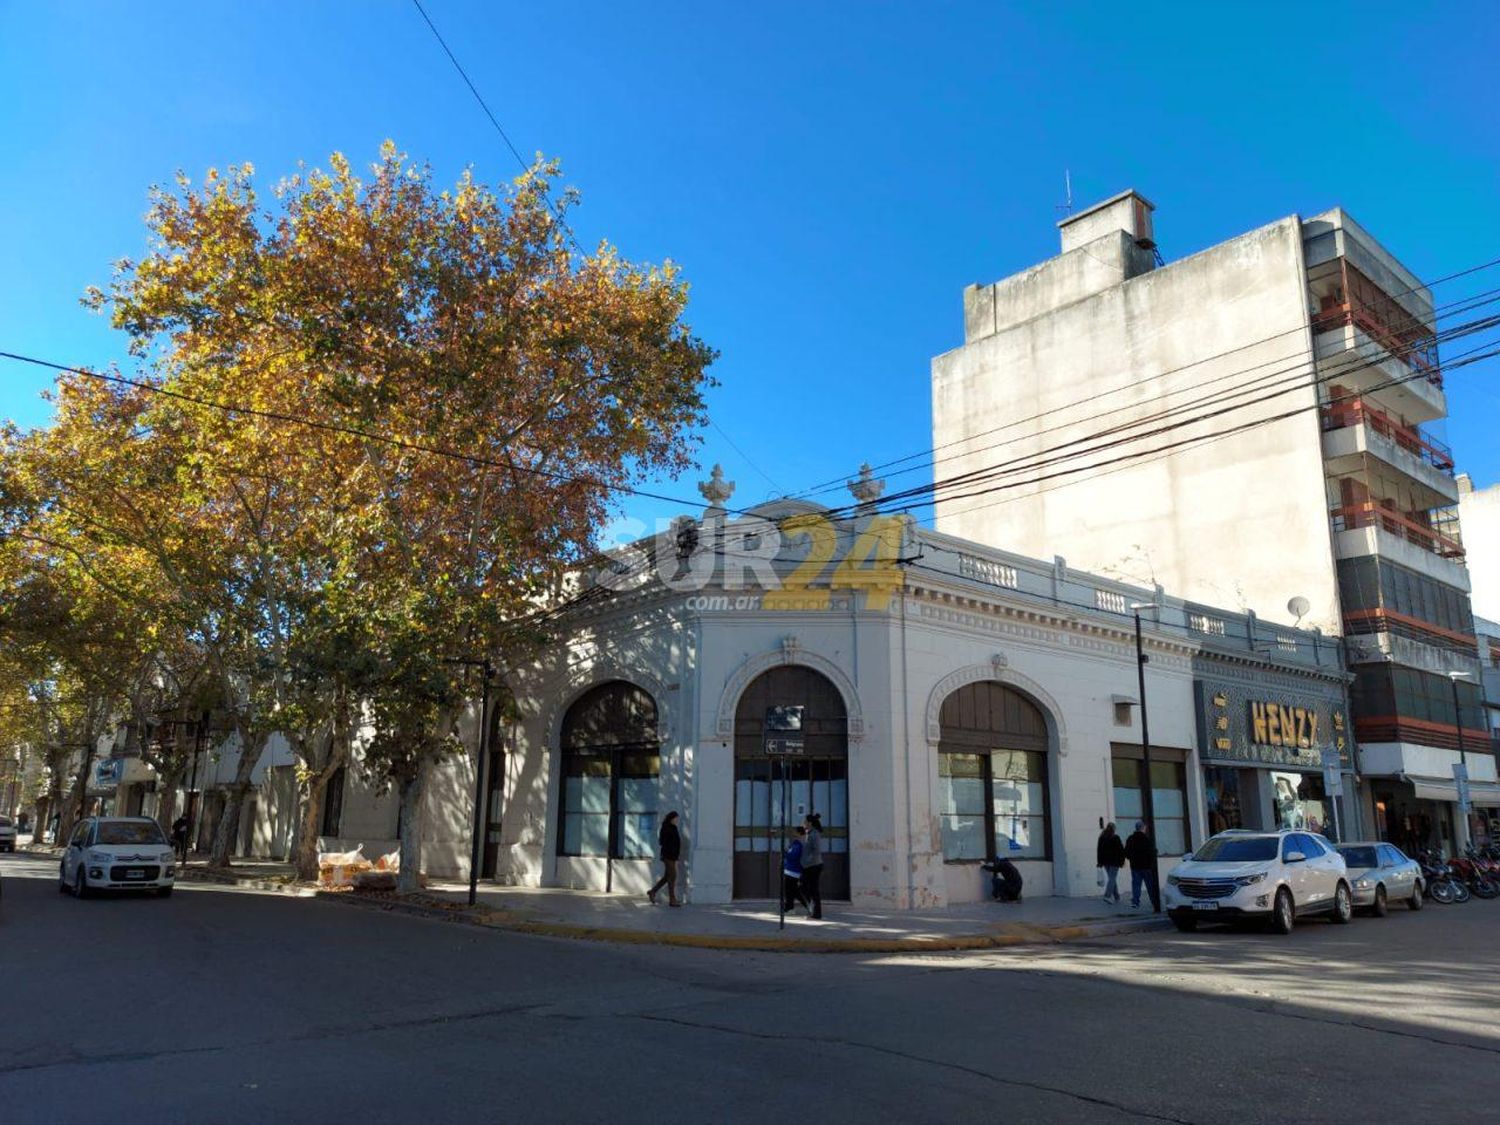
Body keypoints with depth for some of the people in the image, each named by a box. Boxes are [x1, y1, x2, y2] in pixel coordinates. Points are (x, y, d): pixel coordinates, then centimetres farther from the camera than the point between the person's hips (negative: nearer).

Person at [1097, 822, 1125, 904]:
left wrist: (1100, 862, 13)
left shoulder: (1101, 838, 7)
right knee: (1112, 878, -6)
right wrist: (1122, 861, 1)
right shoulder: (1116, 838, -9)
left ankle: (1116, 897, 21)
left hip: (1105, 861, 5)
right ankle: (1107, 896, -18)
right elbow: (1121, 850, -8)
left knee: (1112, 879, 15)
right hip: (1114, 862, -5)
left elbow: (1098, 850, 9)